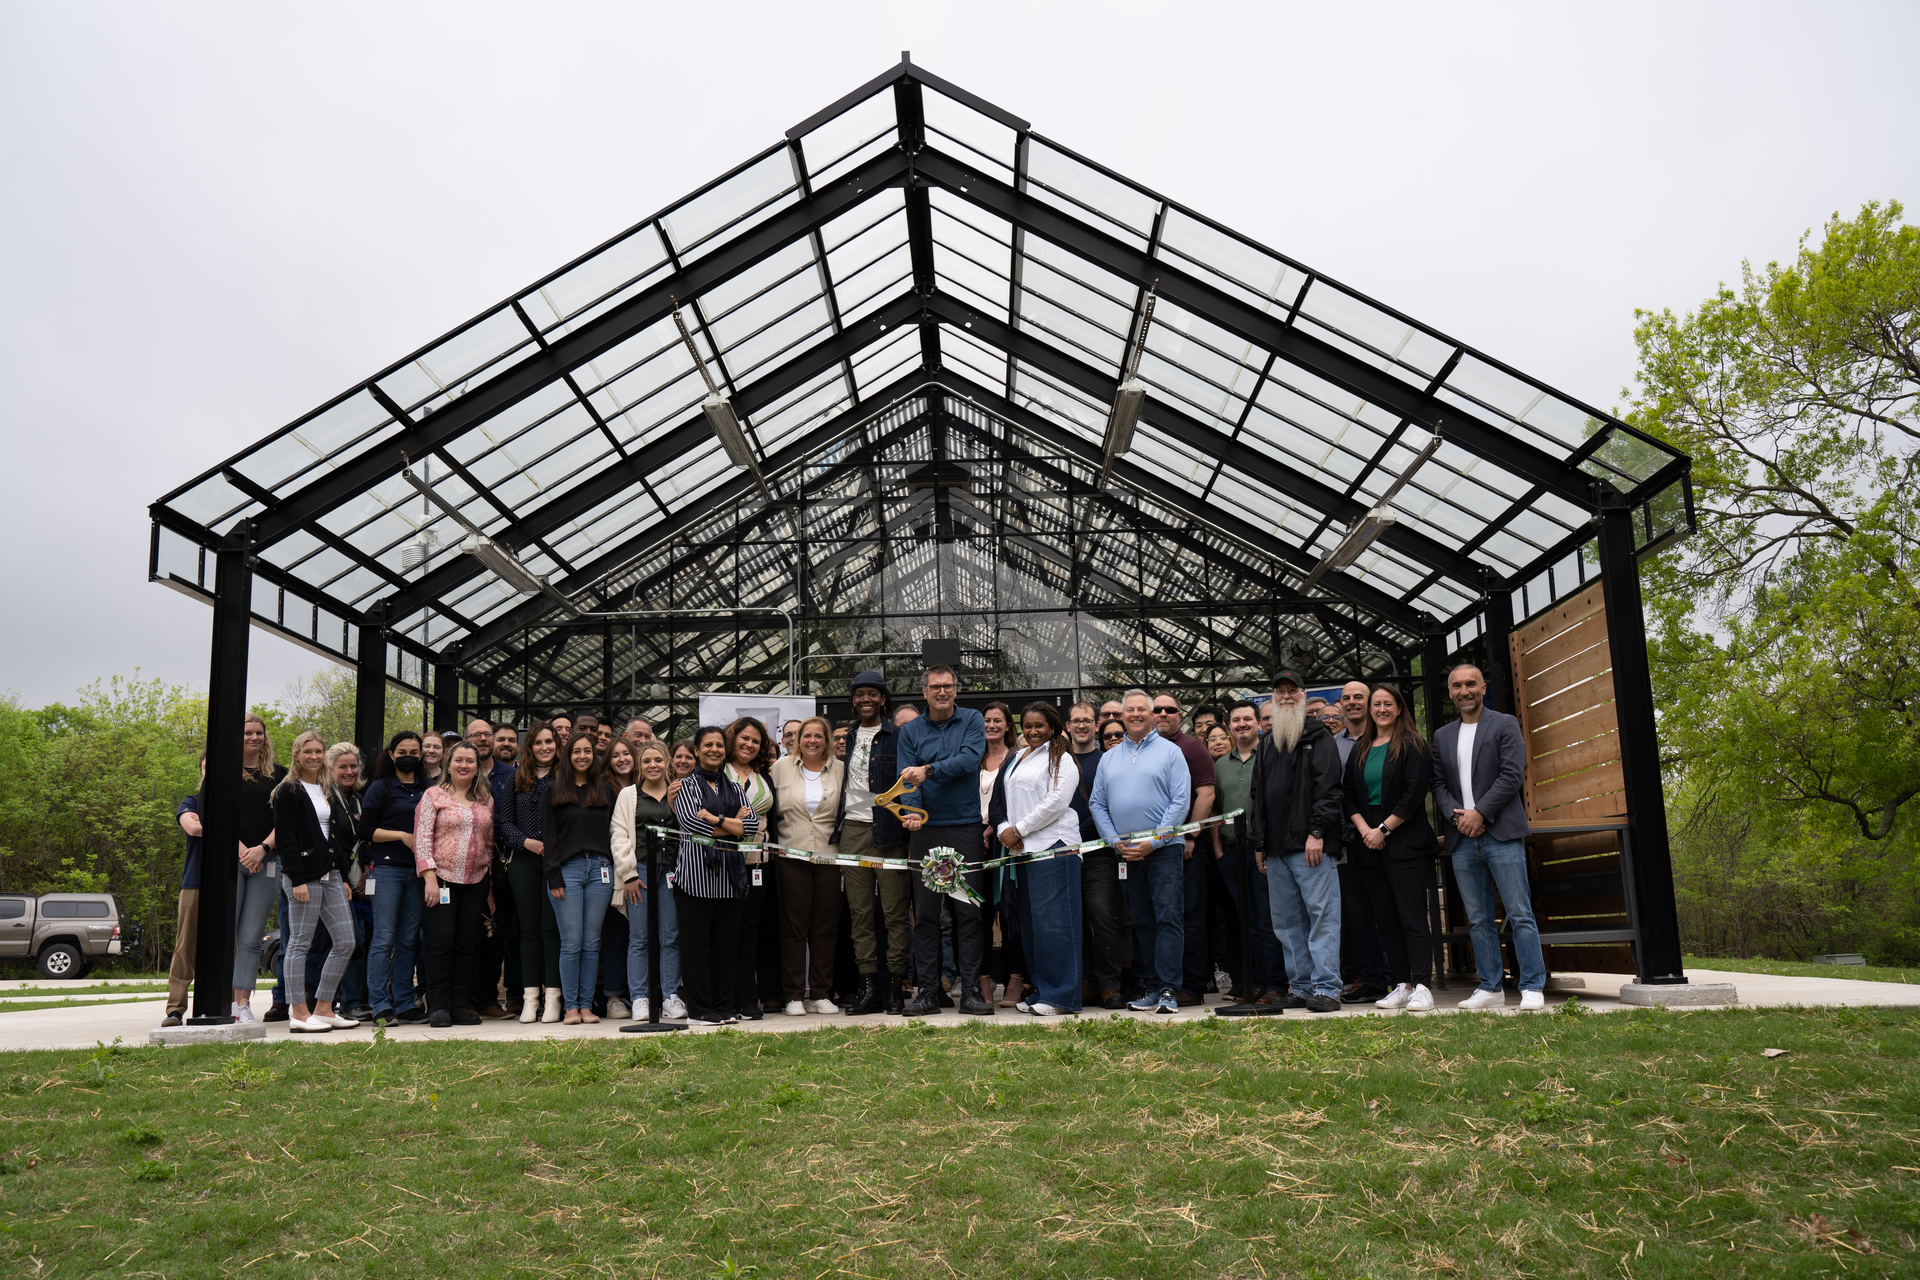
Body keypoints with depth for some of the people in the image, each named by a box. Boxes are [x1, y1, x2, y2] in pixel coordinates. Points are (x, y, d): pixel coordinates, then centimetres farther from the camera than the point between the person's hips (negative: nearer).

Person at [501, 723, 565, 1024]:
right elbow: (505, 822, 9)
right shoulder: (517, 780, 11)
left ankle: (552, 996, 1)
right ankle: (530, 996, 9)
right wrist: (526, 842, -7)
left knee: (552, 927, -3)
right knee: (529, 928, 5)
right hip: (523, 861, 2)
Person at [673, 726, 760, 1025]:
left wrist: (716, 819, -8)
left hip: (729, 873, 4)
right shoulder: (686, 786, 4)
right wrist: (734, 823, -5)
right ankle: (699, 1009, 5)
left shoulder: (735, 788, 16)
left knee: (727, 941, 5)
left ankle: (724, 1006, 13)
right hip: (695, 873, -4)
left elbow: (753, 826, 2)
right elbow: (693, 823, -13)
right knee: (696, 941, -2)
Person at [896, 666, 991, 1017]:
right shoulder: (910, 731, 8)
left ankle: (970, 991, 6)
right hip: (926, 830, 1)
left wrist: (929, 771, -21)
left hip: (966, 827, -1)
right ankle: (926, 992, 9)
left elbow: (970, 760, -11)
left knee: (968, 911, 1)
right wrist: (912, 812, -20)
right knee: (925, 912, 3)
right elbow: (907, 779, -2)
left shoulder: (972, 720, 5)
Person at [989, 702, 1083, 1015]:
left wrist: (1018, 830, -10)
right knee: (1029, 922, 8)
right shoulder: (1016, 758, 21)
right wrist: (1003, 829, 0)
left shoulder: (1061, 759, -2)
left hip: (1053, 846, -8)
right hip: (1020, 849, 8)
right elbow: (1001, 800, 19)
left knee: (1052, 920, -9)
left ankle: (1061, 995, -5)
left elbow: (1056, 803, -12)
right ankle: (1040, 992, 15)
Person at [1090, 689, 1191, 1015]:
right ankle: (1150, 987, 13)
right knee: (1142, 921, 8)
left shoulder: (1170, 752, 2)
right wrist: (1114, 841, -2)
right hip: (1126, 852, 4)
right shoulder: (1109, 758, 15)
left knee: (1168, 916, -8)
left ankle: (1167, 988, -7)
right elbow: (1097, 803, 12)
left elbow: (1181, 801, -6)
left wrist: (1153, 841, -12)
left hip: (1164, 849, -4)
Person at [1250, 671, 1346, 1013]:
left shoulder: (1318, 738, 1)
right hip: (1276, 850, 7)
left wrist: (1317, 832, -17)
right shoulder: (1267, 744, 21)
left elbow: (1328, 788, -9)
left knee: (1321, 914, -7)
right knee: (1287, 921, 8)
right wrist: (1259, 844, 18)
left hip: (1311, 845, -7)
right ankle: (1302, 987, 14)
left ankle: (1326, 988, -4)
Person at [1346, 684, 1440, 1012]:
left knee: (1412, 917, -7)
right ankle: (1400, 985, 10)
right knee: (1387, 919, 6)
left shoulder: (1413, 746, -1)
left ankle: (1421, 987, -6)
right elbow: (1348, 795, 13)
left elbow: (1413, 795, -10)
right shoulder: (1359, 752, 15)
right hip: (1370, 846, 6)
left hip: (1405, 844, -5)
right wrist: (1365, 830, -3)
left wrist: (1383, 829, -12)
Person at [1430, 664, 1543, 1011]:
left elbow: (1512, 774, -7)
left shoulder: (1505, 724, 3)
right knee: (1478, 919, 7)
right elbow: (1438, 783, 13)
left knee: (1520, 914, -5)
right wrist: (1457, 816, -5)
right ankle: (1491, 988, 13)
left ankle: (1533, 988, 0)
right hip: (1462, 839, 5)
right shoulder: (1442, 736, 18)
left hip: (1501, 832, -5)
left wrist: (1479, 812, -13)